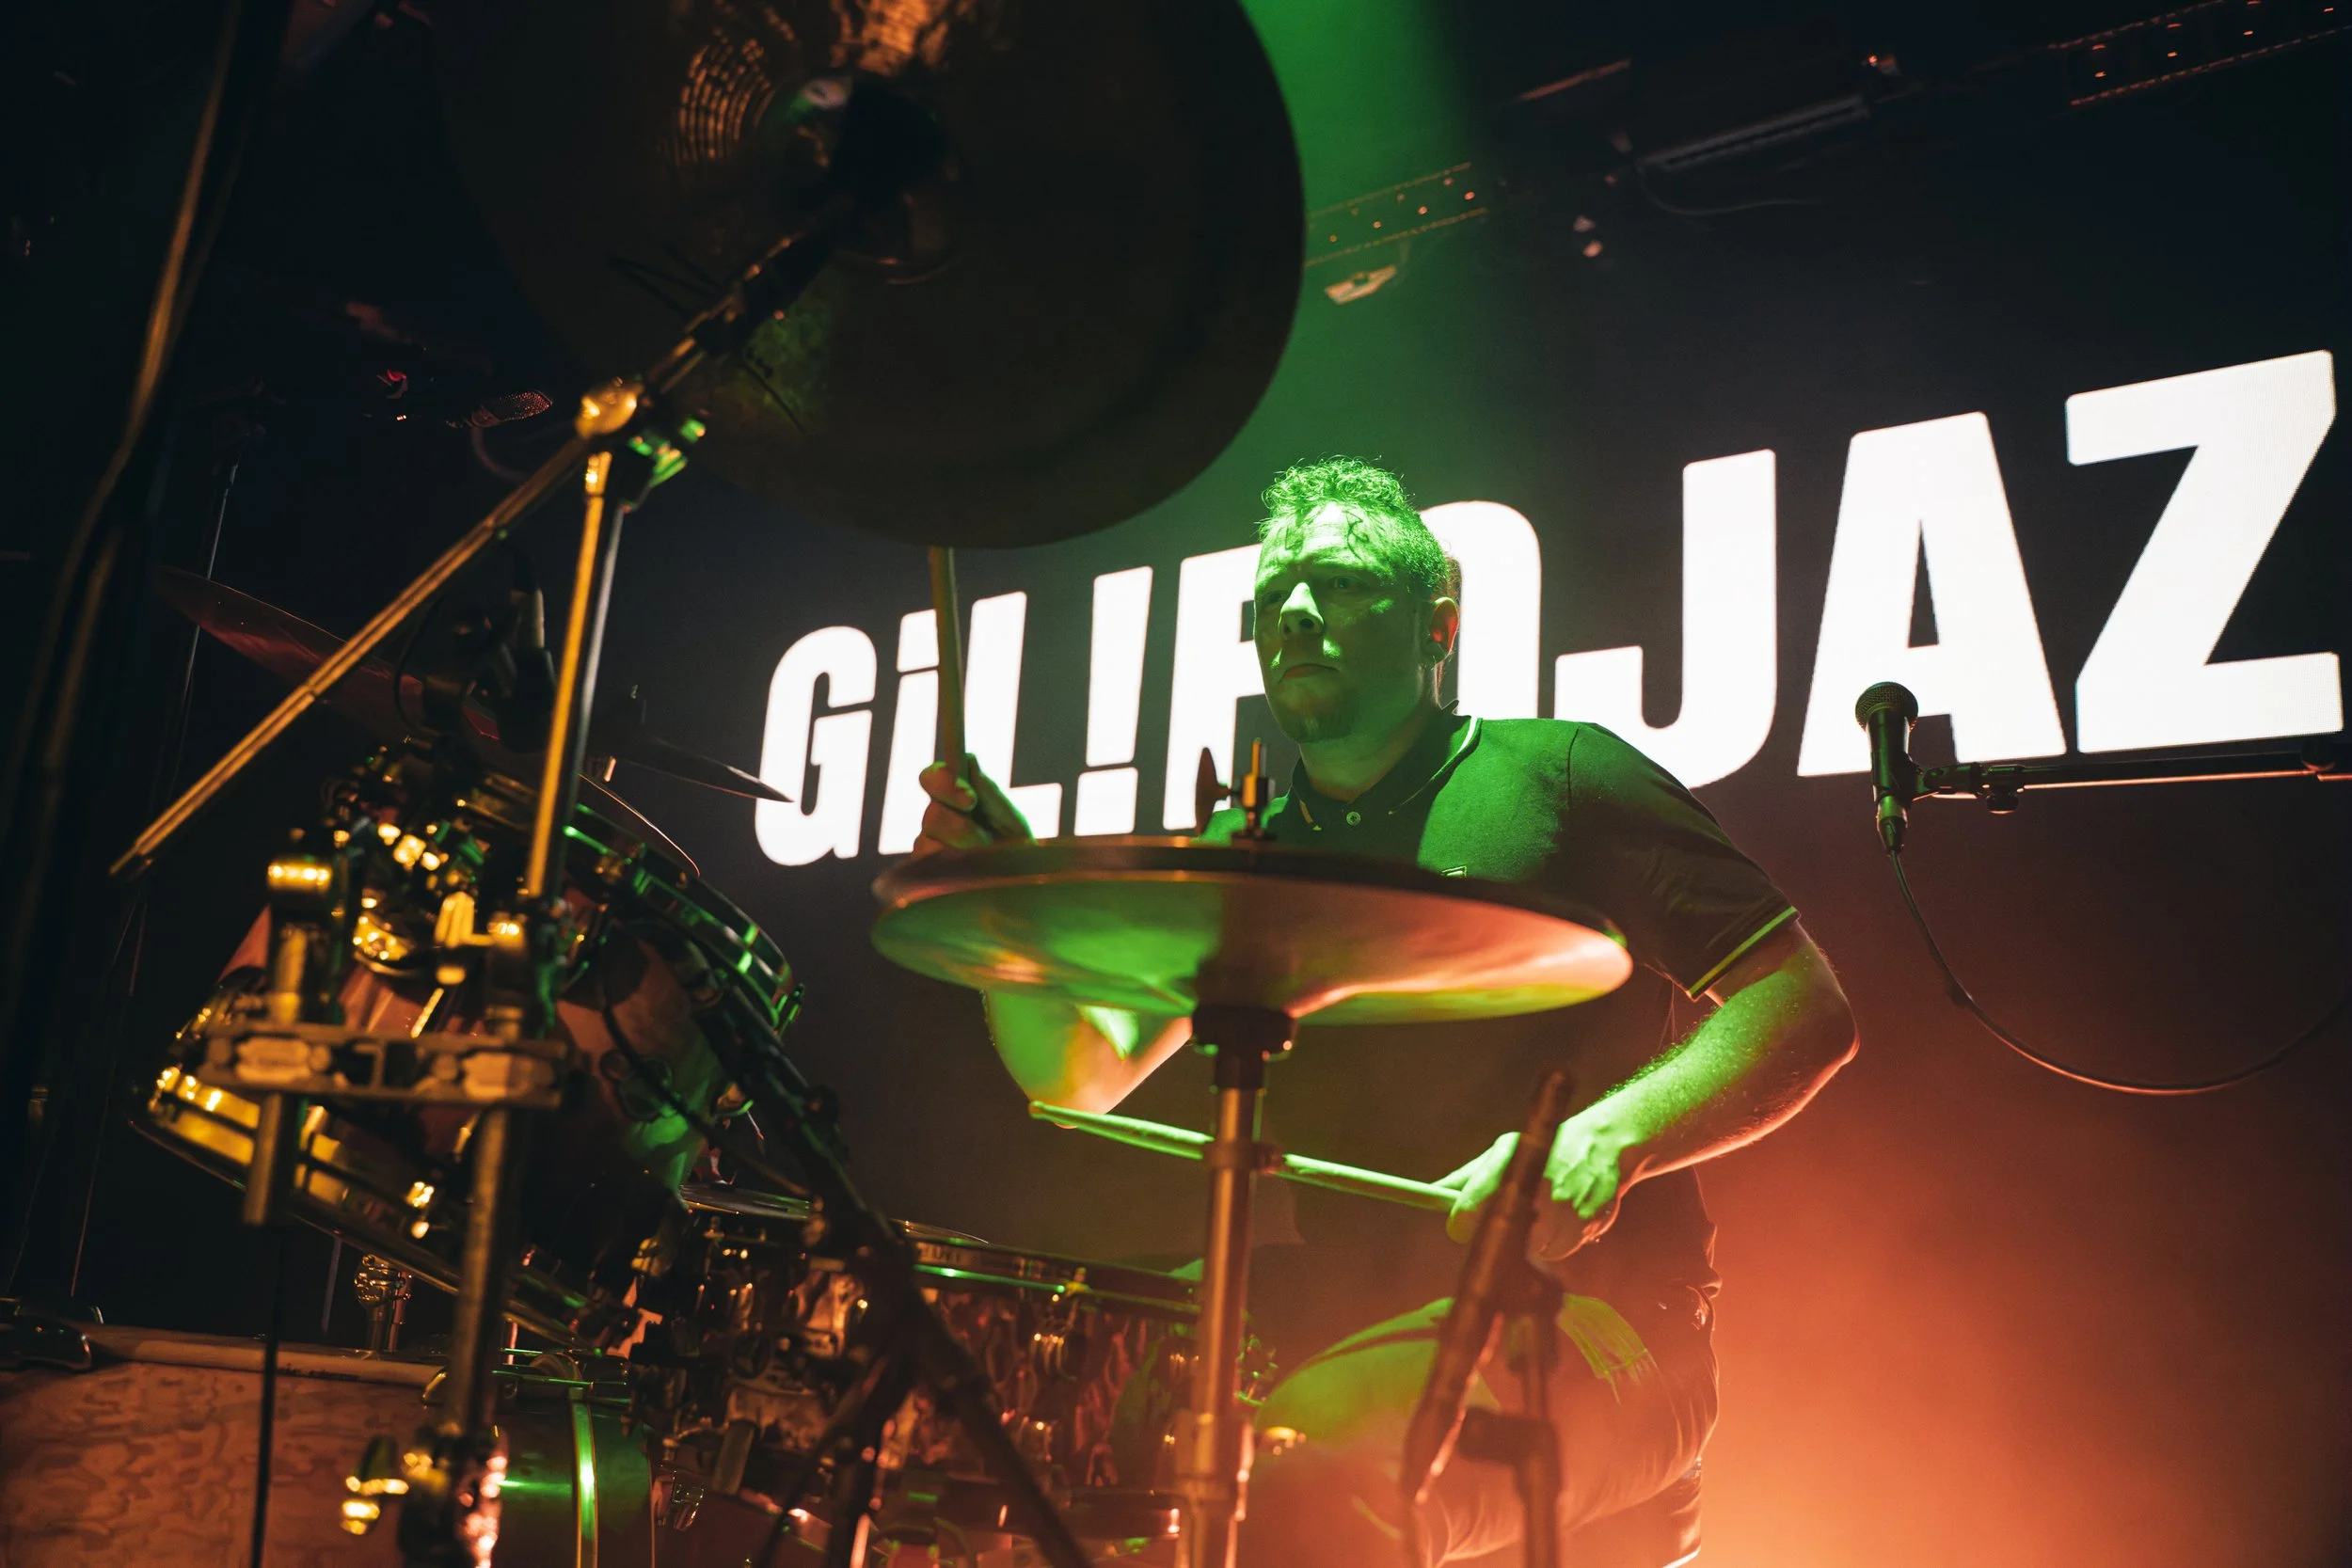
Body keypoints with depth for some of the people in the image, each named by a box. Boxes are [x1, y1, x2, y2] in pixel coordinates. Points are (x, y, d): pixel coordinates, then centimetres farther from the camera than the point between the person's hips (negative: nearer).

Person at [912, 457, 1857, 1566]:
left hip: (1590, 1332, -6)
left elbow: (1807, 1011, -3)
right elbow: (1078, 1077, 5)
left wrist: (1608, 1137, -20)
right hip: (1362, 1338, 6)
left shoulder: (1555, 777, 0)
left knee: (1294, 1478, -33)